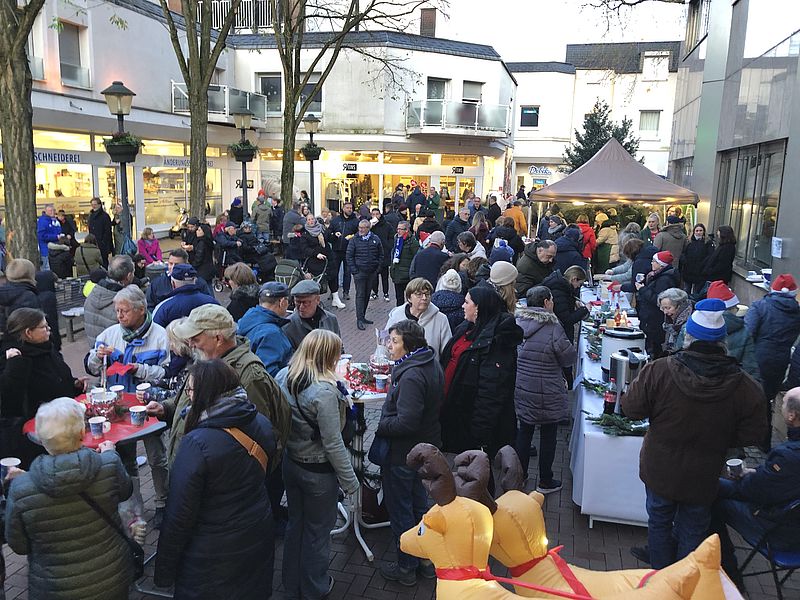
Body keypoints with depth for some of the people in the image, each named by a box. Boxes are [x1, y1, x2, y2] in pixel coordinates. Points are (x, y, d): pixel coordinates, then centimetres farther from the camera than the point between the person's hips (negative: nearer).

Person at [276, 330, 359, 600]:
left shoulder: (283, 377, -9)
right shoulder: (323, 392, -29)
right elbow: (333, 444, -24)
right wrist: (349, 481, -12)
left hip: (290, 463, 6)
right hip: (319, 472, -6)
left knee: (295, 525, 24)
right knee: (317, 531, 16)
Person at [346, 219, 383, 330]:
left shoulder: (375, 239, 4)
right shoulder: (354, 240, -3)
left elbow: (381, 254, 11)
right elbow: (349, 256, -2)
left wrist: (378, 268, 4)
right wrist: (354, 270, -8)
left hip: (372, 272, 4)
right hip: (359, 271, -4)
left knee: (367, 294, 11)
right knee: (360, 295, -6)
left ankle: (363, 316, 23)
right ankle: (359, 319, -5)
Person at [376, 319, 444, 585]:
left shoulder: (411, 376, -29)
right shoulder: (432, 364, 1)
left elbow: (406, 422, -31)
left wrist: (380, 426, -15)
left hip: (403, 453, -9)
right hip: (426, 447, 9)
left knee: (400, 510, 10)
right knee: (420, 504, 23)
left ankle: (406, 567, 26)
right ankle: (428, 561, 37)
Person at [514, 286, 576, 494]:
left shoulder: (517, 322, -5)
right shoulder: (553, 327, -19)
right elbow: (570, 358, -10)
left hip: (521, 389, 4)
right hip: (547, 394, -4)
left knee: (524, 431, 19)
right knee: (548, 436, 12)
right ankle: (545, 482, 24)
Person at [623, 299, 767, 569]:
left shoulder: (658, 371, -24)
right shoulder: (745, 387, -20)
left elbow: (631, 409, -15)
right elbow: (751, 434, -11)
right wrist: (717, 439, 7)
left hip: (659, 470, -1)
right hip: (702, 476, 1)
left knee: (659, 521, 23)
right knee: (693, 529, 22)